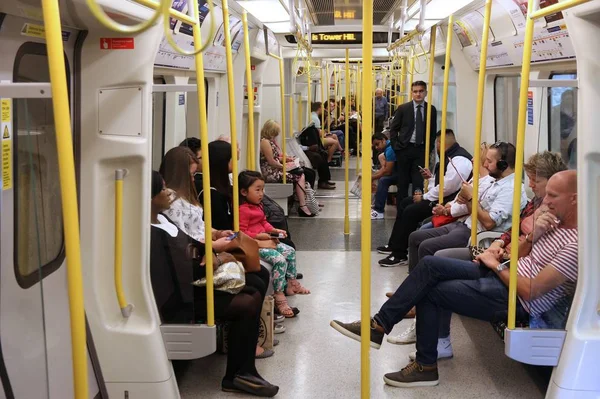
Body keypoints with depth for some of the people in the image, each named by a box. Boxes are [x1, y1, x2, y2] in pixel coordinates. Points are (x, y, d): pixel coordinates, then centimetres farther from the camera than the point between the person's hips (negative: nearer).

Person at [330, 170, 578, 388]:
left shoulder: (577, 244, -21)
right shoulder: (554, 221, 10)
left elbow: (530, 291, -25)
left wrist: (496, 265, -11)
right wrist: (532, 236, -4)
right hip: (506, 275, 9)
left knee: (429, 291, -9)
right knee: (430, 265, -7)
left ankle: (426, 365, 6)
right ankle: (380, 324, -6)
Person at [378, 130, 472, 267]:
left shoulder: (459, 159, -21)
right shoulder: (450, 156, 13)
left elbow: (447, 187, -25)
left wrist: (424, 197, -17)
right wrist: (431, 177, 12)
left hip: (450, 201, -12)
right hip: (441, 197, 12)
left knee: (411, 211, -20)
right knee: (405, 203, 13)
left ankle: (400, 254, -11)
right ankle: (394, 245, 17)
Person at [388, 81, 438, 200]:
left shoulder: (431, 109, 5)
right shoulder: (403, 108, 1)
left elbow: (433, 131, 11)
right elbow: (393, 129, 5)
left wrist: (429, 148, 2)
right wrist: (396, 146, -2)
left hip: (421, 150, 0)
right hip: (404, 149, 0)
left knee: (419, 182, -4)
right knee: (402, 182, 6)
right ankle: (401, 209, 14)